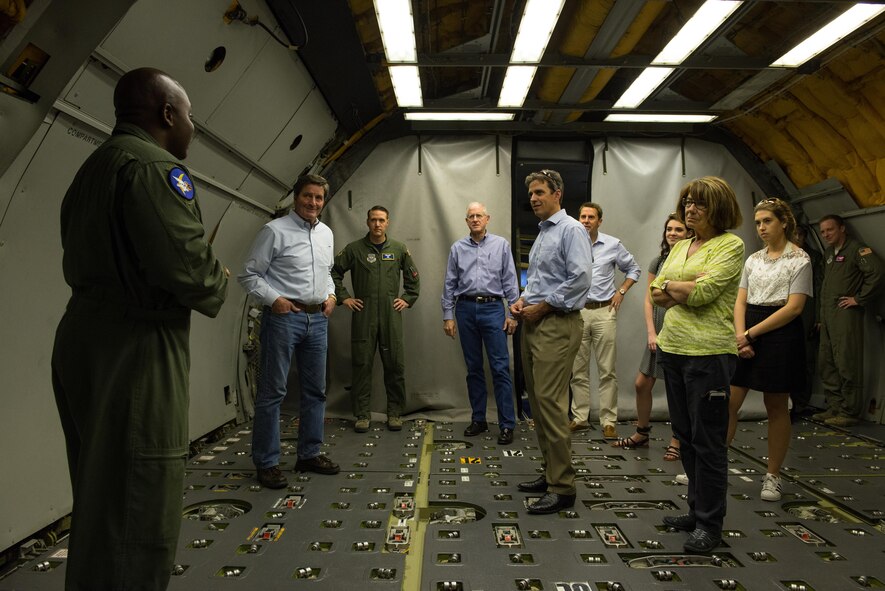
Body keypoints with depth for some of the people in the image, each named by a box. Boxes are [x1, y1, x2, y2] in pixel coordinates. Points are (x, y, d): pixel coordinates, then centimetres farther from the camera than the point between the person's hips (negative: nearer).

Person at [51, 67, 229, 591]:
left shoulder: (92, 168, 19)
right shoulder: (153, 166, -13)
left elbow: (94, 262, 17)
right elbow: (186, 265, -25)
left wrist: (202, 275, 12)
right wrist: (218, 282, -3)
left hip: (85, 341, 10)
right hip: (133, 352, -10)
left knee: (100, 503, 20)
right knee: (137, 510, -3)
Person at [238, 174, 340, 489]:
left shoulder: (326, 233, 13)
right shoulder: (275, 230, -6)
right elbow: (249, 275, -6)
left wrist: (330, 295, 8)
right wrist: (274, 299, -16)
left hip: (317, 318, 7)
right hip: (284, 317, -7)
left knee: (315, 390, 13)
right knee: (272, 391, -1)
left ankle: (310, 454, 26)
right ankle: (266, 463, 10)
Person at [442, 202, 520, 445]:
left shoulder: (501, 245, 3)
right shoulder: (458, 248, 8)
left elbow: (510, 281, 2)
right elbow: (449, 284, 8)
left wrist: (512, 313, -3)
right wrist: (447, 316, 4)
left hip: (493, 308, -2)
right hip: (466, 309, 2)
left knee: (500, 368, -5)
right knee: (473, 368, 9)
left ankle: (507, 424, 1)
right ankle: (478, 420, 20)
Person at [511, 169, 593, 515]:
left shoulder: (571, 230, -8)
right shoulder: (541, 233, 20)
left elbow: (580, 279, -19)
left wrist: (542, 306, -14)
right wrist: (523, 301, 8)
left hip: (557, 324, -10)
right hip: (534, 325, 10)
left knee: (550, 402, -12)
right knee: (538, 402, 12)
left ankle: (562, 487, -4)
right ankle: (551, 473, 22)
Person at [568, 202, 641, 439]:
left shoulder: (613, 245, 4)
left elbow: (633, 269, 16)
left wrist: (621, 292, 5)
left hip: (604, 312, 0)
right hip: (576, 312, 1)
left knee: (607, 370, 0)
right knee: (578, 370, 8)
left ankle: (608, 421, 7)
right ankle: (579, 417, 18)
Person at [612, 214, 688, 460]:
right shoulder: (658, 262, 9)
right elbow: (649, 299, 7)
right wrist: (651, 332, -2)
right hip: (659, 332, 5)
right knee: (642, 384, 7)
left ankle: (676, 441, 17)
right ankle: (641, 434, 24)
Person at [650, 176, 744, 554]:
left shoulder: (730, 245, -7)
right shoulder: (680, 247, 15)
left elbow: (703, 291, -19)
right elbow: (656, 293, 7)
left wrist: (670, 285, -2)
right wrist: (689, 289, -9)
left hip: (708, 351, -8)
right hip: (672, 346, 8)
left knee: (708, 440, 0)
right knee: (685, 435, 15)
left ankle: (710, 523, 15)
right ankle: (697, 511, 29)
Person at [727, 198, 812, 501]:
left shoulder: (799, 259, -3)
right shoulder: (753, 259, 13)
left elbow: (794, 307, -11)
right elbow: (740, 301, 8)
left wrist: (752, 332, -15)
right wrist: (740, 334, -9)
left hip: (780, 332, -4)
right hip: (746, 334, 5)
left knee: (776, 407, 6)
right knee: (728, 402, 0)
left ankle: (773, 476, 18)